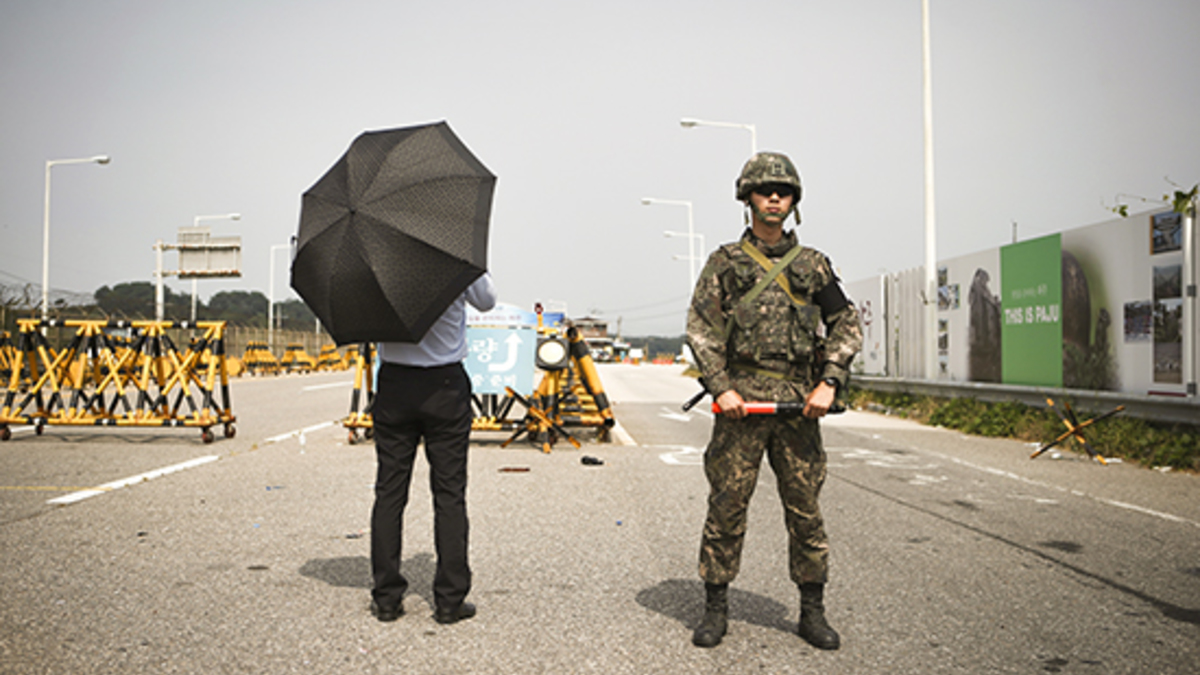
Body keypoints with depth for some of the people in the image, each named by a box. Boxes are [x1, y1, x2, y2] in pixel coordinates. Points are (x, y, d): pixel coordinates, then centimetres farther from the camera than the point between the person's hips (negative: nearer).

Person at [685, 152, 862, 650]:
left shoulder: (812, 265, 12)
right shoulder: (725, 262, 7)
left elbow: (847, 325, 10)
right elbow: (701, 328, 0)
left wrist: (829, 384, -3)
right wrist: (721, 387, -11)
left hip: (798, 400, 2)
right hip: (740, 396, -2)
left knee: (805, 507, 6)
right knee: (727, 505, 1)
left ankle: (812, 612, 18)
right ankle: (716, 608, 14)